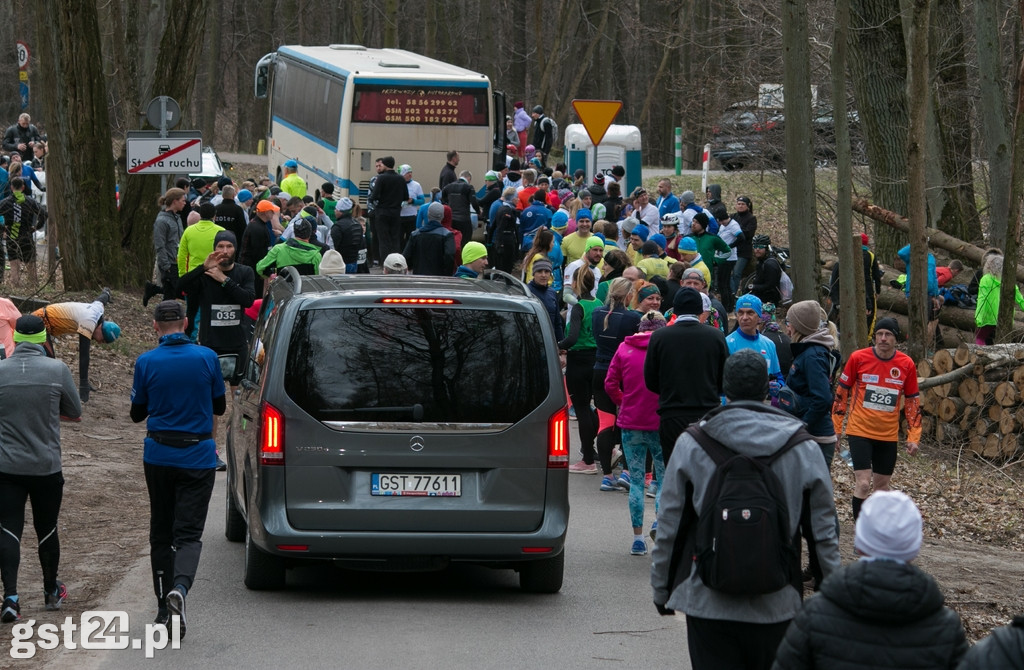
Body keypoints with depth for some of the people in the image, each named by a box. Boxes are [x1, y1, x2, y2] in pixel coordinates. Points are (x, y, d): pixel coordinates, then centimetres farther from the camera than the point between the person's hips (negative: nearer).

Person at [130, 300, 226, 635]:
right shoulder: (207, 358, -6)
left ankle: (164, 608, 15)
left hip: (158, 456, 1)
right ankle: (180, 585, -30)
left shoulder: (146, 362, -6)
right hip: (198, 455, -1)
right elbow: (220, 407, 6)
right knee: (188, 532, -2)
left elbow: (137, 413, 4)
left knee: (161, 532, 13)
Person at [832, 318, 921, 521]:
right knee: (863, 484, -12)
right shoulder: (858, 358, -7)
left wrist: (913, 437, 4)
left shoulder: (906, 364, -1)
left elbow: (913, 402, 8)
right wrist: (835, 429, 3)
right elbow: (841, 393, 2)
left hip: (888, 435, 3)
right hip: (859, 431, -3)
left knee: (882, 485, 12)